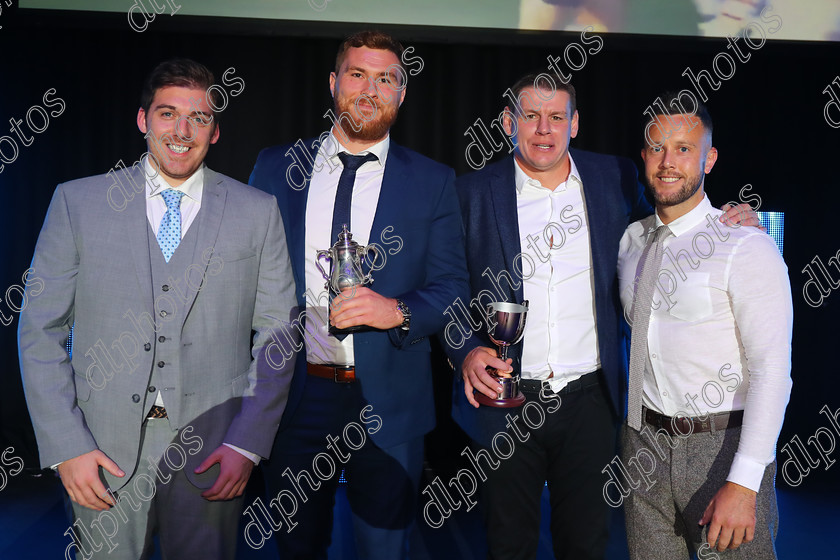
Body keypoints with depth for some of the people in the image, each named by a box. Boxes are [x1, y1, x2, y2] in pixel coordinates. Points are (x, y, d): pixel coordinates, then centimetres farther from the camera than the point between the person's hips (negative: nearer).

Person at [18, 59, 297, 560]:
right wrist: (67, 444, -6)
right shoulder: (78, 202, 3)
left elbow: (277, 335, 2)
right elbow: (41, 330, 2)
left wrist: (247, 444, -7)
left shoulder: (258, 212, 2)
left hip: (212, 452, 0)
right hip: (103, 449, 0)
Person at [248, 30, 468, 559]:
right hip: (294, 397, 2)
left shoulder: (433, 181, 2)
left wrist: (399, 311, -20)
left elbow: (452, 287, 0)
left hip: (388, 405, -1)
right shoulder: (276, 167, 5)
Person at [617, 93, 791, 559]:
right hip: (644, 442, 5)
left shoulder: (746, 246, -12)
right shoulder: (630, 240, 8)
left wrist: (742, 485, -23)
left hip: (722, 447, -5)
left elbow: (772, 370, -17)